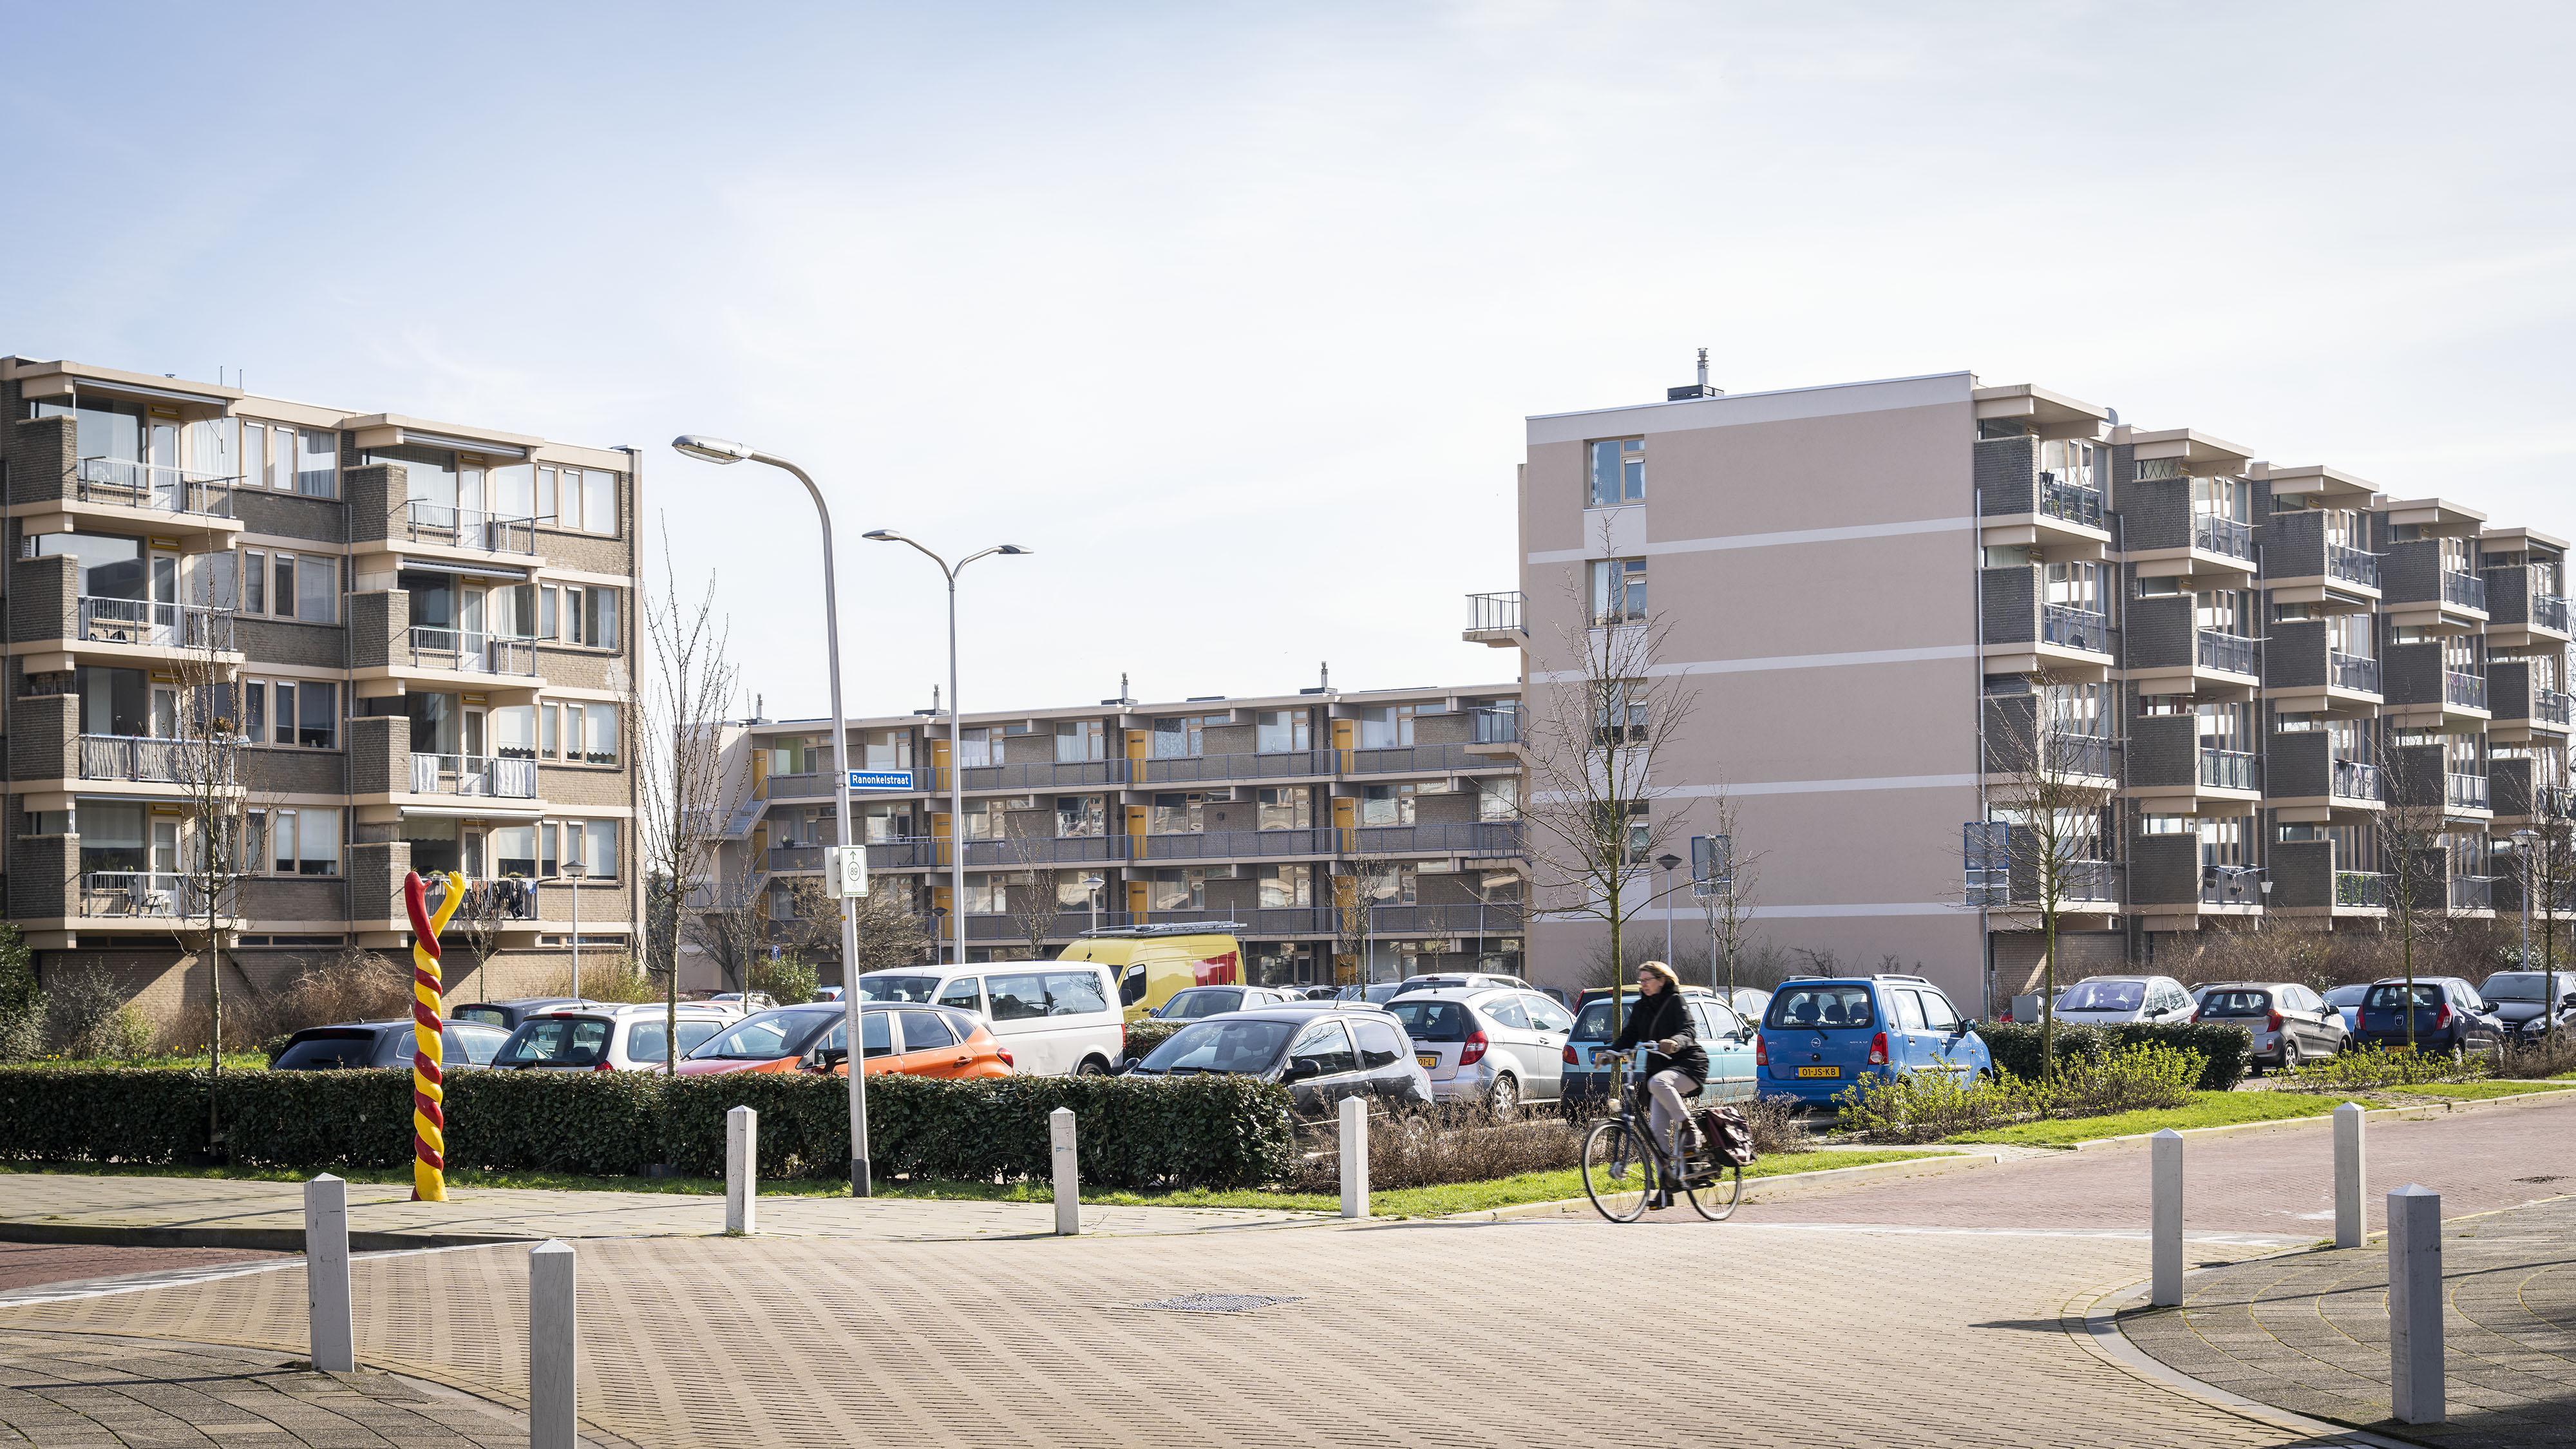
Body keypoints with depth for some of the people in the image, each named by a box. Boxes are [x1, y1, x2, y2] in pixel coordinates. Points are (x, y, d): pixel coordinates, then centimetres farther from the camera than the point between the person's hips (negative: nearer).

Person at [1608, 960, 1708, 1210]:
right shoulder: (1641, 1008, 12)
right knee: (1659, 1130, -1)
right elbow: (1628, 1036, 8)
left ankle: (1690, 1128, -24)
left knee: (1658, 1083, -39)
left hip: (1687, 1065, -7)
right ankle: (1666, 1190, 3)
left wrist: (1675, 1042, -43)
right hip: (1661, 1068, 7)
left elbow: (1688, 1032, -21)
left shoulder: (1675, 1003, -7)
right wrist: (1611, 1052, -11)